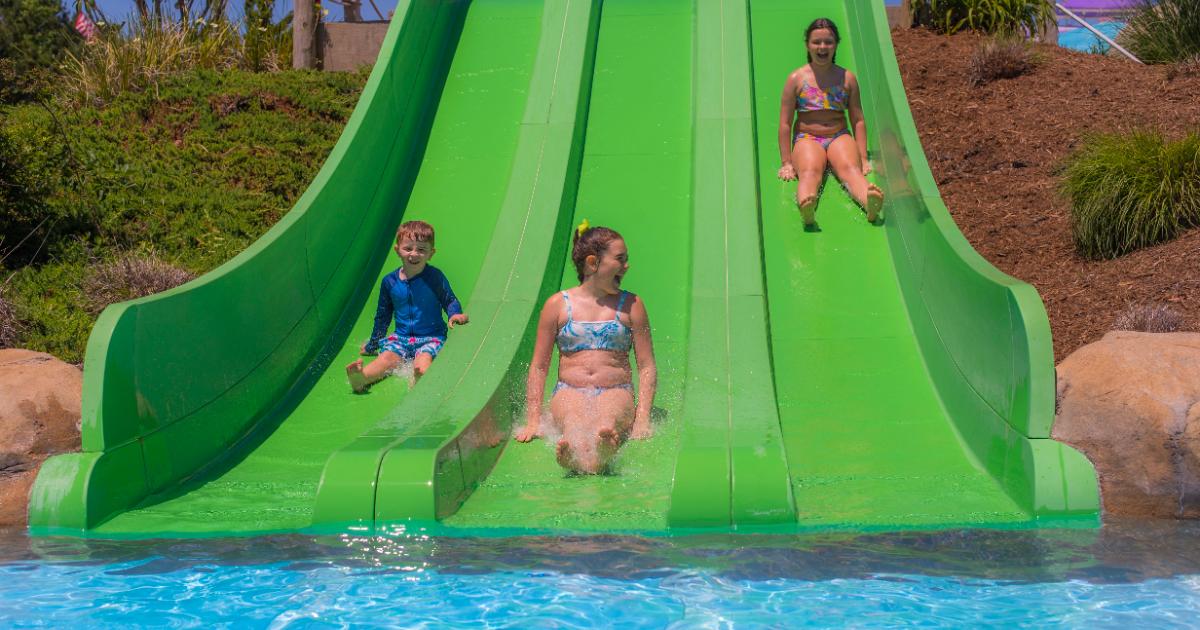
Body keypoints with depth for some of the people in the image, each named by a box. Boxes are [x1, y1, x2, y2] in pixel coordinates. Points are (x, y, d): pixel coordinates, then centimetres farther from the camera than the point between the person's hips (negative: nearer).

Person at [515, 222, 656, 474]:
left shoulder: (631, 305, 13)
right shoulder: (558, 304, 11)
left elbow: (646, 366, 10)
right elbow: (539, 367, 12)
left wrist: (642, 419, -5)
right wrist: (533, 422, 1)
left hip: (616, 393, 0)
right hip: (568, 393, 0)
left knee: (607, 423, -39)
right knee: (574, 423, -39)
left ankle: (604, 452, -74)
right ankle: (573, 452, -73)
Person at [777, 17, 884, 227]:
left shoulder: (847, 78, 9)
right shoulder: (796, 78, 3)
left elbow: (858, 120, 10)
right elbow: (785, 123, 2)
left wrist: (863, 158, 1)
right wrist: (787, 162, -4)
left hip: (840, 138, 2)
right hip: (807, 138, -1)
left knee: (850, 168, -31)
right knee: (810, 171, -34)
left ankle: (870, 203, -64)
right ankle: (806, 208, -68)